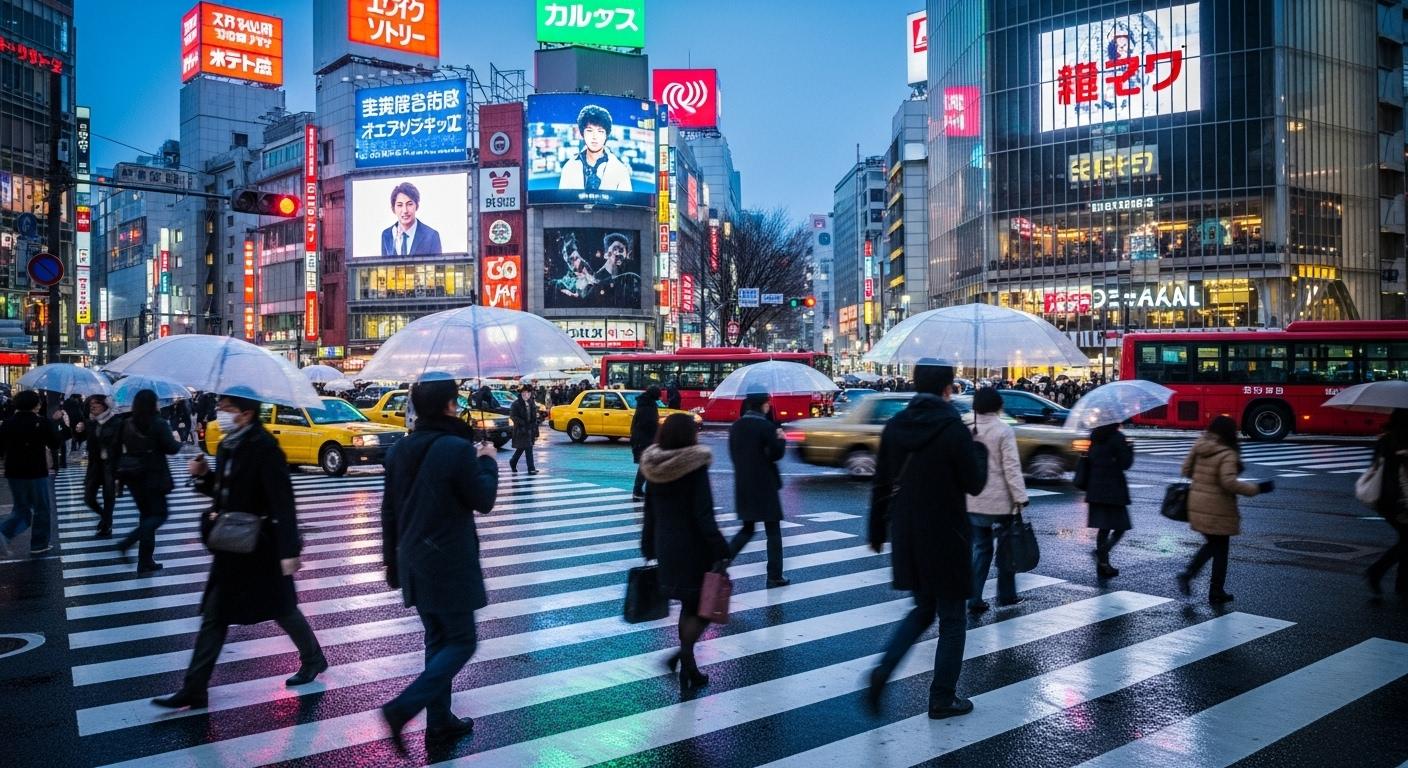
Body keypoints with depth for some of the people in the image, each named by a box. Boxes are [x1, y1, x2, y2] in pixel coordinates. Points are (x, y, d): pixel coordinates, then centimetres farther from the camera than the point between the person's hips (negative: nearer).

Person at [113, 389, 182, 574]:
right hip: (153, 477, -6)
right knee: (159, 514, 5)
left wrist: (117, 471, 15)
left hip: (133, 477, 6)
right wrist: (178, 443, 6)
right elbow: (171, 448, -13)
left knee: (146, 515, 15)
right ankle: (127, 542, -18)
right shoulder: (159, 424, -13)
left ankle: (146, 561, 14)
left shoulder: (126, 424, 4)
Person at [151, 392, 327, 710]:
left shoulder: (264, 448, -20)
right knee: (214, 617, 9)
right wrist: (204, 475, -4)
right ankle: (194, 689, 16)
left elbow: (283, 503, -23)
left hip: (260, 549, -8)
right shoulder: (227, 446, 5)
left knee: (283, 609, 10)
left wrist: (289, 550, -26)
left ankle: (314, 659, 32)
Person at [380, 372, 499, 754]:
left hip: (414, 561, 8)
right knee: (461, 641, 5)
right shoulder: (458, 448, -19)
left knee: (437, 638, 18)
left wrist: (392, 559, 19)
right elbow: (483, 502, -9)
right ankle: (402, 708, -8)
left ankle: (440, 721, 25)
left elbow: (389, 510, 10)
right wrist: (488, 462, 6)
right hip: (449, 563, -7)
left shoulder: (400, 449, 4)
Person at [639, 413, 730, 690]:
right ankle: (683, 655, -11)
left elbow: (650, 512, 8)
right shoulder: (695, 467, -17)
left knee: (688, 605, 19)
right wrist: (721, 551, -16)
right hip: (693, 548, -6)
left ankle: (689, 668, 24)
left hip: (666, 547, 6)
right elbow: (703, 515, -20)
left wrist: (648, 548, 16)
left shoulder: (654, 468, 2)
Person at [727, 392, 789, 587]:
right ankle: (774, 576, 10)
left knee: (747, 528, 18)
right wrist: (781, 439, 5)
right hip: (764, 485, -6)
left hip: (742, 485, 6)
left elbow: (733, 454, 9)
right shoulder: (766, 426, -14)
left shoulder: (736, 426, 5)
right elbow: (777, 453, -12)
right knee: (773, 530, 6)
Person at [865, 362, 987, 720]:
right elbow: (974, 484, -9)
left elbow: (881, 484, 5)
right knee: (952, 619, 11)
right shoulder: (953, 429, -16)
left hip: (906, 537, 5)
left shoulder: (894, 426, 0)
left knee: (923, 608, 22)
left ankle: (882, 670, 4)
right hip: (945, 537, -5)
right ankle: (942, 699, 19)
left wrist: (877, 531, 14)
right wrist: (980, 451, 9)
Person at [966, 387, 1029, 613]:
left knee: (981, 548, 10)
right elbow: (1011, 467, -14)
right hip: (1001, 500, -4)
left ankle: (975, 598, 5)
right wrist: (1020, 497, -12)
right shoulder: (1003, 430, -10)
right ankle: (1006, 595, 22)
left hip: (974, 501, 4)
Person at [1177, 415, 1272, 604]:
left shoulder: (1198, 447, 2)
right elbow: (1229, 483, -26)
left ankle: (1188, 574, 7)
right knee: (1220, 549, 10)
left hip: (1197, 506, 6)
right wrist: (1257, 488, -18)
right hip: (1218, 510, -6)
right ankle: (1216, 593, 17)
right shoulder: (1227, 455, -17)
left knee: (1211, 544, 23)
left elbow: (1186, 470, 10)